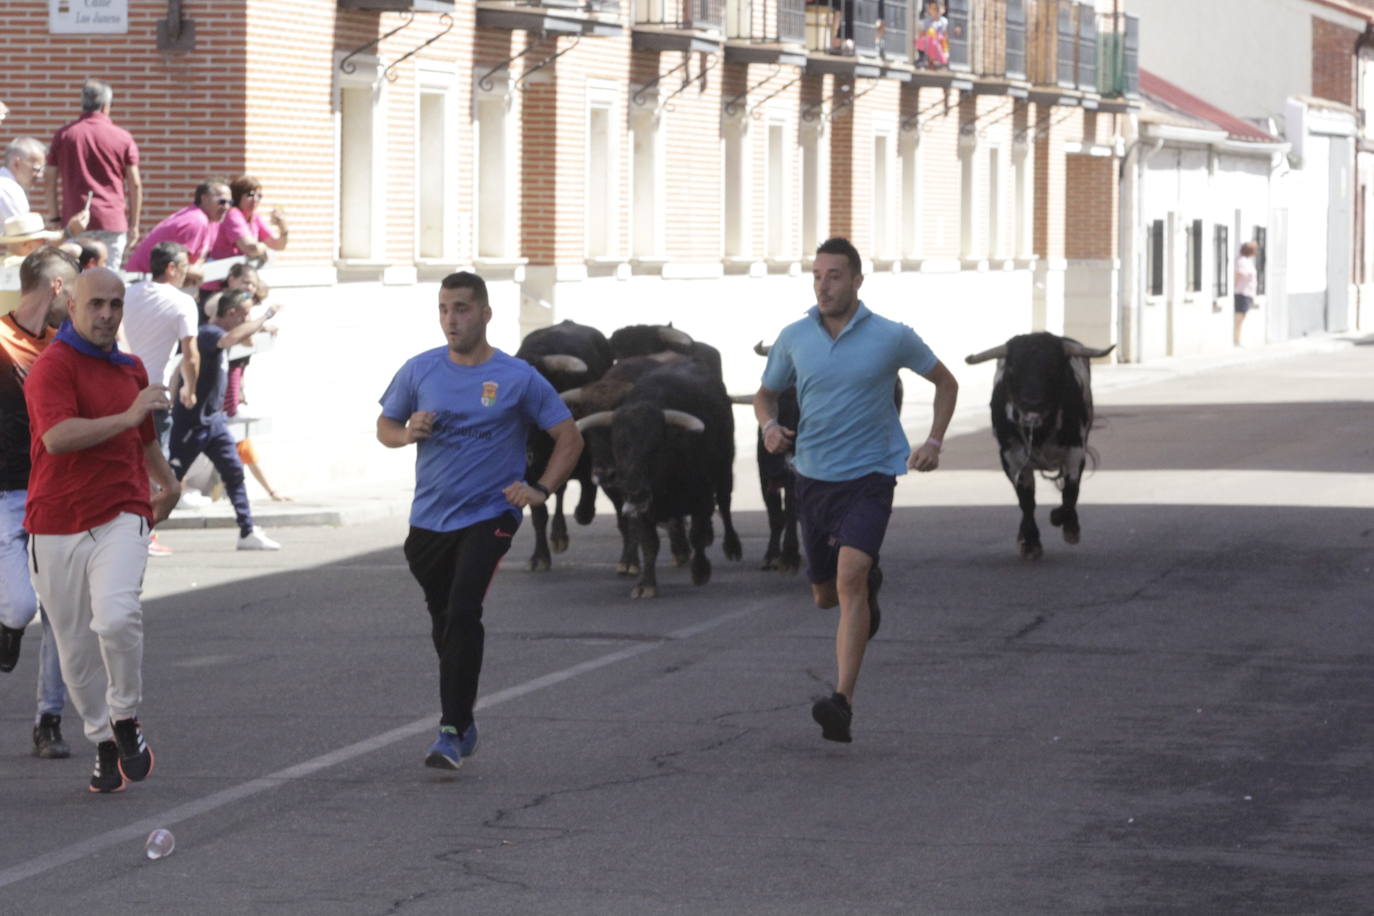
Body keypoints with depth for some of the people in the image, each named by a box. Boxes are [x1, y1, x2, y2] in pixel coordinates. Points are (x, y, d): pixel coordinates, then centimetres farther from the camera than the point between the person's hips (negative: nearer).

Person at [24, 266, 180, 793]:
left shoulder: (130, 369, 15)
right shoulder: (53, 365, -6)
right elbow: (57, 437, -23)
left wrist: (168, 484, 47)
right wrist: (126, 416, -27)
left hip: (121, 517, 2)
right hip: (56, 527, -2)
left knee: (116, 617, -23)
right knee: (75, 646, 3)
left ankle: (126, 718, -4)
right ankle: (103, 740, 20)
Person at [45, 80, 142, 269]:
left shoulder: (63, 136, 5)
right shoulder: (123, 138, 1)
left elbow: (50, 182, 5)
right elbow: (135, 185, 1)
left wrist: (55, 218, 12)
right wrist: (134, 225, 8)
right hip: (112, 224, -1)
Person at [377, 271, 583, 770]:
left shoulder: (519, 378, -5)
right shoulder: (420, 370, 3)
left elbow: (569, 437, 2)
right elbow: (385, 425, 14)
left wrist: (540, 488, -10)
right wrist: (407, 434, -10)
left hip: (489, 517, -4)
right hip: (428, 519, 4)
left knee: (463, 613, -20)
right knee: (444, 621, 14)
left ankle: (453, 732, -19)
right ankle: (463, 722, 33)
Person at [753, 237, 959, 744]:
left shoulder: (892, 337, -6)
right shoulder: (794, 338, 1)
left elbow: (946, 382, 9)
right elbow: (766, 394, 15)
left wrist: (934, 442, -3)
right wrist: (770, 426, -8)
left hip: (869, 477, -4)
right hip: (813, 477, 4)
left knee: (849, 578, -24)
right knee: (824, 595, 16)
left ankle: (842, 702, -29)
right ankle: (870, 583, 54)